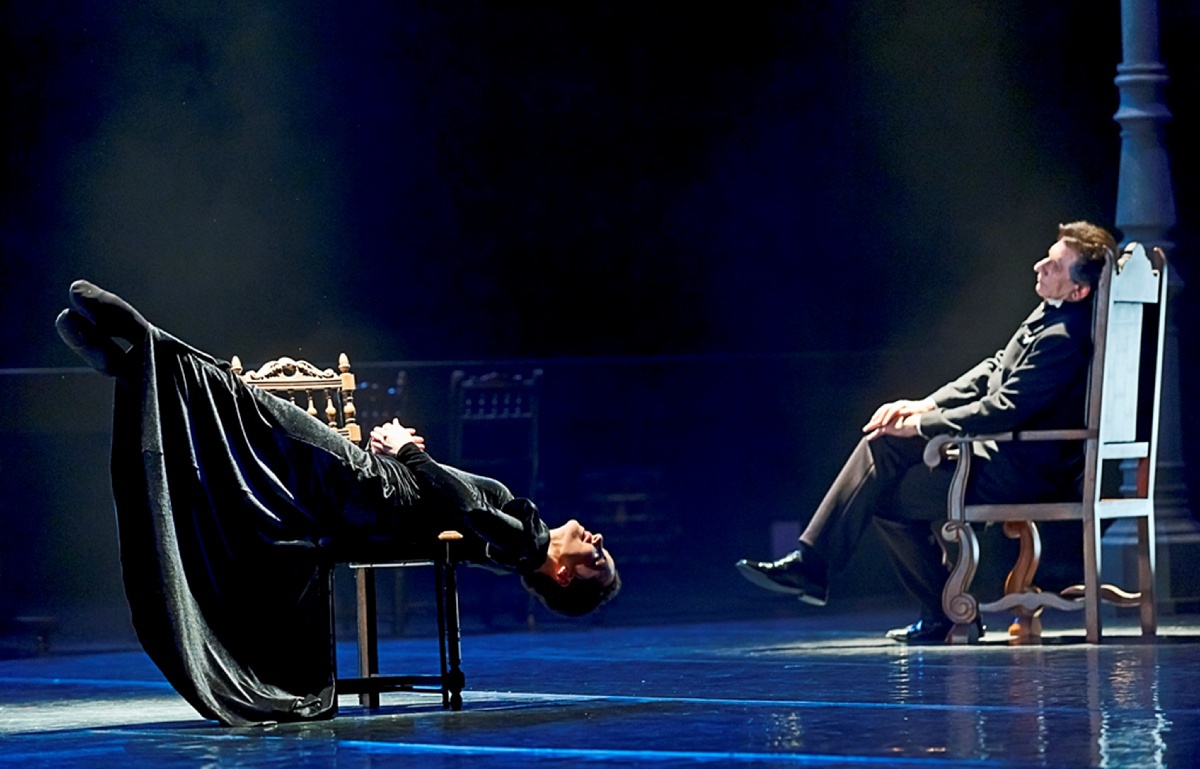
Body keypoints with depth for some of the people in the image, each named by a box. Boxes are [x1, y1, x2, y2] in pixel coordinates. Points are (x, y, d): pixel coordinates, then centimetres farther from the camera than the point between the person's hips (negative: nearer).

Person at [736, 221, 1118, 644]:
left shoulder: (1065, 339, -25)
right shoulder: (1050, 313, 6)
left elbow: (1001, 411, -25)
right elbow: (995, 368, 14)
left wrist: (919, 424, -15)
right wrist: (926, 405, 3)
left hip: (1021, 470, -10)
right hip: (1003, 447, 10)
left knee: (886, 497, -3)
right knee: (884, 445, 1)